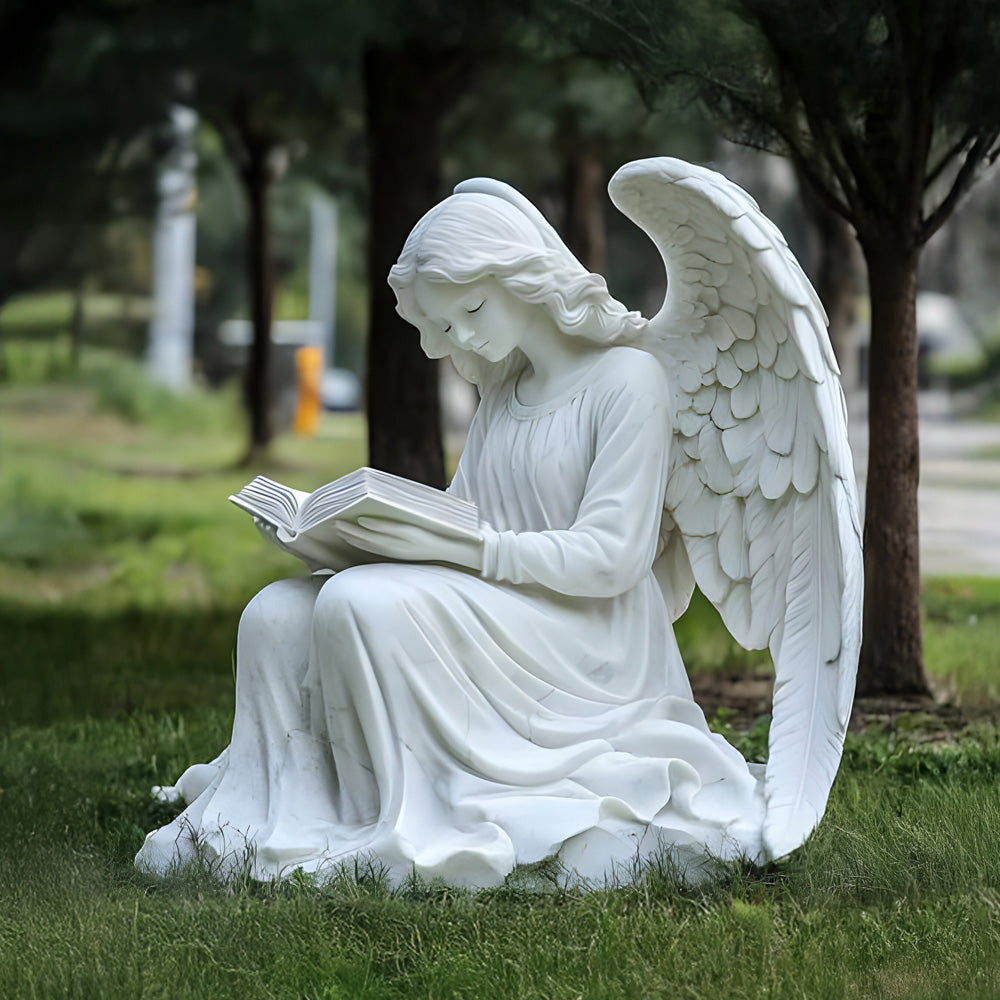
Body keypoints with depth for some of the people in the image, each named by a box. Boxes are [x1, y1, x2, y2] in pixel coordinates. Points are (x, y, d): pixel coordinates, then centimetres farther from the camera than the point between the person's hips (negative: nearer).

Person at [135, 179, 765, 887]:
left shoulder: (628, 378, -8)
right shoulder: (502, 397, 18)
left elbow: (611, 557, -16)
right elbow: (456, 525, 14)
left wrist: (452, 546, -25)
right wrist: (329, 527, -3)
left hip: (585, 654, -8)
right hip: (494, 622, 8)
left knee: (362, 604, -28)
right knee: (279, 615, -10)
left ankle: (408, 829, -17)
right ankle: (292, 822, -13)